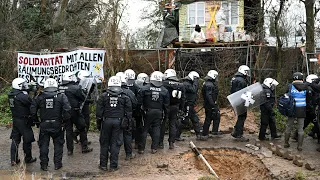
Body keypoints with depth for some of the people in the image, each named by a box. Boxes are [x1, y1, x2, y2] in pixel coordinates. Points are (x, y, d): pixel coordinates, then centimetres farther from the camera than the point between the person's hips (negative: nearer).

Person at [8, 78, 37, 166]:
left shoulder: (10, 95, 2)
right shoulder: (22, 96, -23)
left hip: (15, 120, 8)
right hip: (23, 121, -8)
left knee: (15, 139, 13)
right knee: (27, 140, 8)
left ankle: (14, 159, 17)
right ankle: (28, 158, 21)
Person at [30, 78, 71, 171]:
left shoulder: (40, 97, 0)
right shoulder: (61, 96, -6)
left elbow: (32, 110, 0)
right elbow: (67, 109, -14)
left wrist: (36, 120, 12)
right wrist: (65, 120, -2)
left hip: (44, 125, 1)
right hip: (57, 125, -1)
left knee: (44, 145, 12)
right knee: (58, 144, 13)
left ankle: (44, 165, 17)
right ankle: (57, 164, 15)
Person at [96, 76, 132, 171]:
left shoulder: (103, 96, -2)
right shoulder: (124, 97, 0)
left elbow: (99, 111, -1)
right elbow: (129, 111, 2)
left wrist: (98, 122, 8)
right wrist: (127, 122, 11)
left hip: (106, 121, 0)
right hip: (118, 122, 0)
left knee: (104, 143, 11)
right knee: (115, 144, 5)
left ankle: (103, 165, 16)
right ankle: (113, 166, 9)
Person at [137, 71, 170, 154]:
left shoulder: (145, 88, -8)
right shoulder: (164, 90, 1)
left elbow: (139, 101, -8)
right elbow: (166, 104, 6)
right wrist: (166, 114, 14)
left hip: (147, 112, -2)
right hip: (158, 112, 2)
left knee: (144, 129, 6)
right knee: (156, 129, 10)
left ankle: (141, 148, 9)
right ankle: (154, 148, 11)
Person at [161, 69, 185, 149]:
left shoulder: (164, 84, -11)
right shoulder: (180, 85, 6)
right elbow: (183, 98, 10)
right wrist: (181, 108, 16)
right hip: (175, 108, 4)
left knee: (162, 125, 7)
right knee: (173, 125, 12)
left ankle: (161, 142, 10)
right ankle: (171, 143, 13)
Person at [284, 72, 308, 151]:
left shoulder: (290, 86, -6)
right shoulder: (306, 87, -5)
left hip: (292, 109, 0)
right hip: (302, 110, 0)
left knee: (289, 127, 13)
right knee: (300, 128, 6)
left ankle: (286, 143, 20)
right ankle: (299, 146, 7)